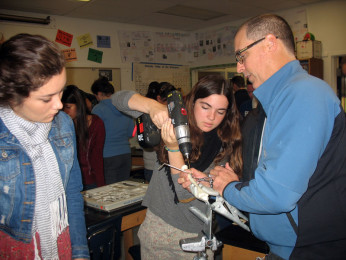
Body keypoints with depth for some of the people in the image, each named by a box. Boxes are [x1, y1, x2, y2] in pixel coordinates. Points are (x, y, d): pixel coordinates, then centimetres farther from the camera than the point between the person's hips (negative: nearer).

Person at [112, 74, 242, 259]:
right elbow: (119, 99, -6)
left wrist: (173, 147, -28)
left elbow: (186, 194, -17)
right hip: (155, 224, 2)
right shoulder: (174, 121, -7)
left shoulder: (224, 146, -11)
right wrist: (153, 106, -25)